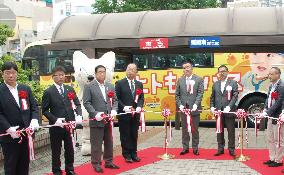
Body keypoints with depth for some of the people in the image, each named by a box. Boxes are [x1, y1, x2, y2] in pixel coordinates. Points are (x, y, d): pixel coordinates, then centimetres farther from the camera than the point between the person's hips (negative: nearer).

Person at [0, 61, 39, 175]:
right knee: (10, 165, 7)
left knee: (25, 163, 14)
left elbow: (34, 106, 11)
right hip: (9, 136, -4)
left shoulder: (26, 89, 10)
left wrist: (34, 120, -8)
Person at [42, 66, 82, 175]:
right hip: (56, 126, -4)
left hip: (70, 124, 4)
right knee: (56, 151, 8)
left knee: (70, 149, 13)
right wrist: (55, 120, -17)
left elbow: (77, 104, 10)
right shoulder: (48, 92, -5)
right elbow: (45, 110, -5)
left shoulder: (70, 89, 8)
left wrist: (79, 115, -8)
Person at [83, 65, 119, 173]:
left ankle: (109, 162, 25)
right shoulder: (89, 86, -4)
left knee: (109, 142, 13)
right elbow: (86, 102, -9)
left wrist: (114, 110, -5)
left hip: (108, 119, 5)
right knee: (96, 143, 1)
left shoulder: (110, 86, 13)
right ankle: (96, 164, 12)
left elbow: (114, 100, 14)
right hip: (96, 120, -5)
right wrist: (95, 114, -18)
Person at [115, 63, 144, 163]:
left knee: (134, 135, 10)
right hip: (124, 114, -4)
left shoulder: (139, 84, 12)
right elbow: (117, 98, -6)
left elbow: (141, 98, 10)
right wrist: (124, 107, -18)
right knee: (125, 135, 3)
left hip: (135, 114, 4)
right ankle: (127, 155, 12)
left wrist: (139, 106, -9)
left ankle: (133, 153, 20)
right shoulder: (120, 83, -3)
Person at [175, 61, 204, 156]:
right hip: (184, 108, 2)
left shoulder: (199, 79, 1)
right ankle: (185, 148, 16)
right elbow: (177, 94, 8)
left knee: (195, 129, 5)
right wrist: (180, 105, -5)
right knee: (184, 129, 8)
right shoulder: (180, 80, 9)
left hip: (194, 108, -2)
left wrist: (196, 104, -18)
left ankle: (195, 148, 14)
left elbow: (200, 93, -6)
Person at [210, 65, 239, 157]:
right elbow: (212, 97, 15)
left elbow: (235, 96, -7)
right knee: (219, 131, 9)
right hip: (218, 111, 3)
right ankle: (220, 149, 18)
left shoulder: (233, 83, 1)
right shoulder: (215, 84, 12)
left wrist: (229, 106, -18)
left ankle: (231, 149, 11)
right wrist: (212, 106, 1)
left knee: (231, 131, 3)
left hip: (229, 111, -3)